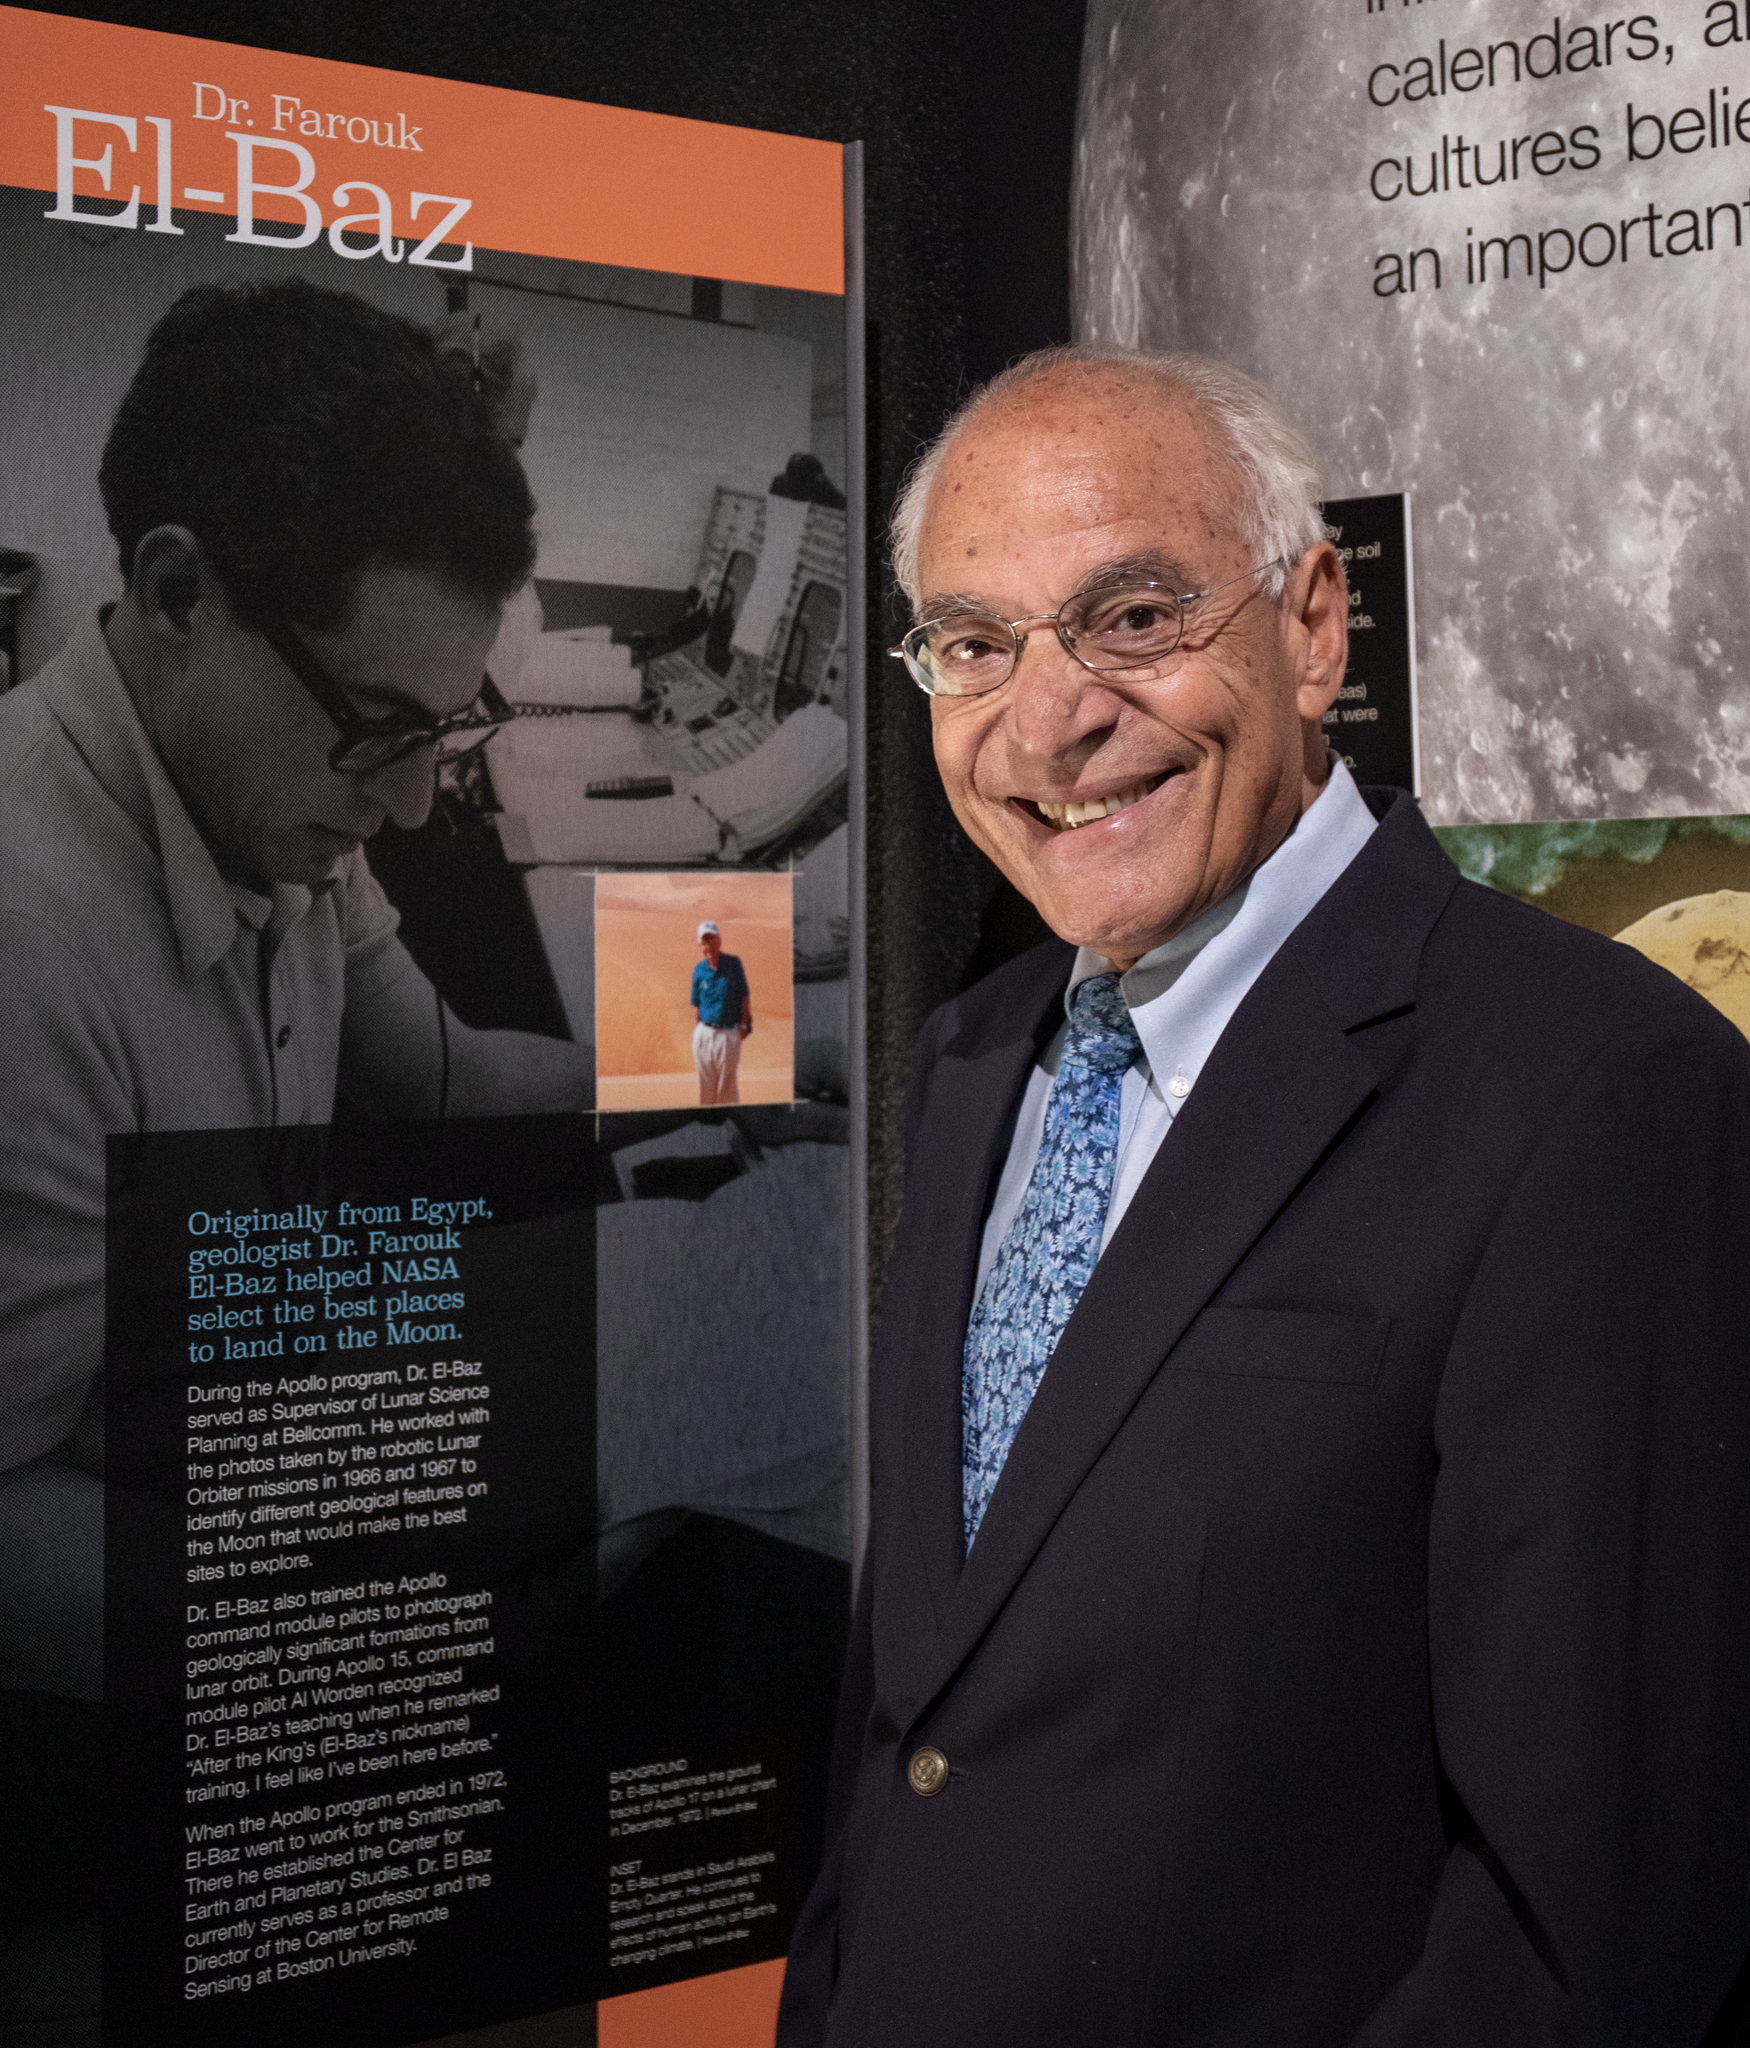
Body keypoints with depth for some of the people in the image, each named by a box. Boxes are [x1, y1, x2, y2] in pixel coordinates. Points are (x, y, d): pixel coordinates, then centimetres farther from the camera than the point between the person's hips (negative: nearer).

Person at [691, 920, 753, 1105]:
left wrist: (745, 1024, -4)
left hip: (729, 1034, -2)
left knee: (727, 1085, 0)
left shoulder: (733, 963, 1)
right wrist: (696, 1036, 4)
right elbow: (696, 1005, 10)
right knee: (706, 1087, 5)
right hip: (704, 1033, 2)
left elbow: (745, 997, 5)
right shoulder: (699, 969, 6)